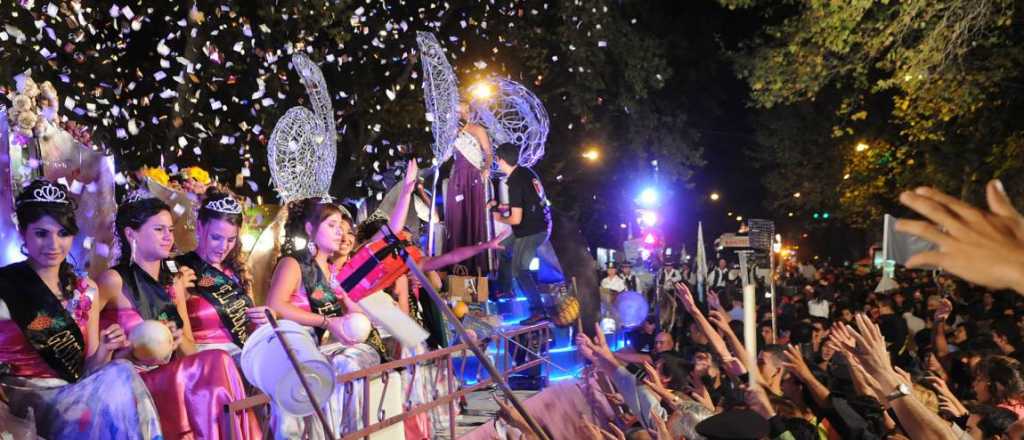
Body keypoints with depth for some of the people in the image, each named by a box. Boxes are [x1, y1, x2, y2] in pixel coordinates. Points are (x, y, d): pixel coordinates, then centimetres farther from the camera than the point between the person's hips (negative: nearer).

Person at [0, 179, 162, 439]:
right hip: (21, 406, -4)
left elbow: (86, 371, 11)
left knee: (120, 373, -29)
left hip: (73, 400, 4)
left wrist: (104, 351, -9)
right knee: (120, 377, -28)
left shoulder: (86, 291, 9)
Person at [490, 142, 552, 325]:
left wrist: (500, 218, -3)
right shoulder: (526, 171, 4)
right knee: (505, 248, 25)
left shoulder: (515, 183, -23)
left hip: (531, 231, -10)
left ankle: (538, 311, -3)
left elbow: (516, 219, -23)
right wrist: (504, 207, 21)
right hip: (542, 224, 10)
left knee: (519, 270, -4)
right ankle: (505, 289, 38)